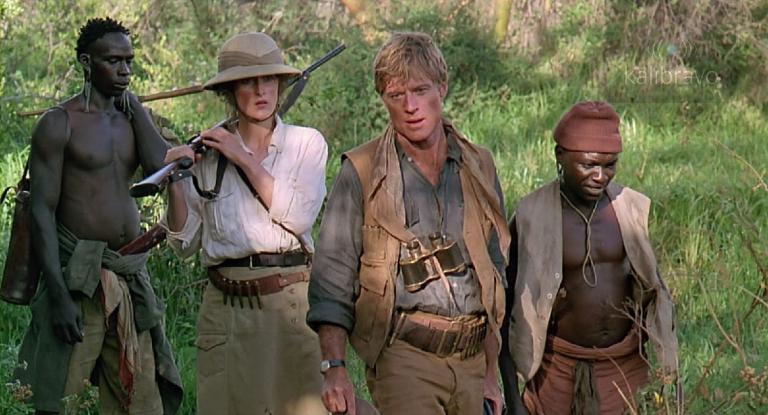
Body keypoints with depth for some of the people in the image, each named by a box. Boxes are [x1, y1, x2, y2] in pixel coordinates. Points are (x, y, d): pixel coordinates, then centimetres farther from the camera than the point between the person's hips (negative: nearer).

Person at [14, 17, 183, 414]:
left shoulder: (130, 117, 13)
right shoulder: (59, 123, -5)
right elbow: (42, 211, -10)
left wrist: (133, 102, 0)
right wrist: (58, 294, -19)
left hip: (131, 274, 6)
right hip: (79, 275, -6)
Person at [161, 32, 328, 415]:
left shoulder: (306, 143, 6)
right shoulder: (207, 152, 8)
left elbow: (299, 217, -10)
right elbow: (185, 244, 8)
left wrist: (245, 159, -8)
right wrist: (175, 185, -7)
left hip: (292, 301, -1)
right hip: (226, 308, 1)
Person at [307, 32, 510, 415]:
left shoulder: (478, 167, 12)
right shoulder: (362, 173, 1)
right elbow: (332, 279, -2)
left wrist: (490, 374, 15)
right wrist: (334, 367, -13)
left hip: (471, 357, 4)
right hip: (404, 355, -4)